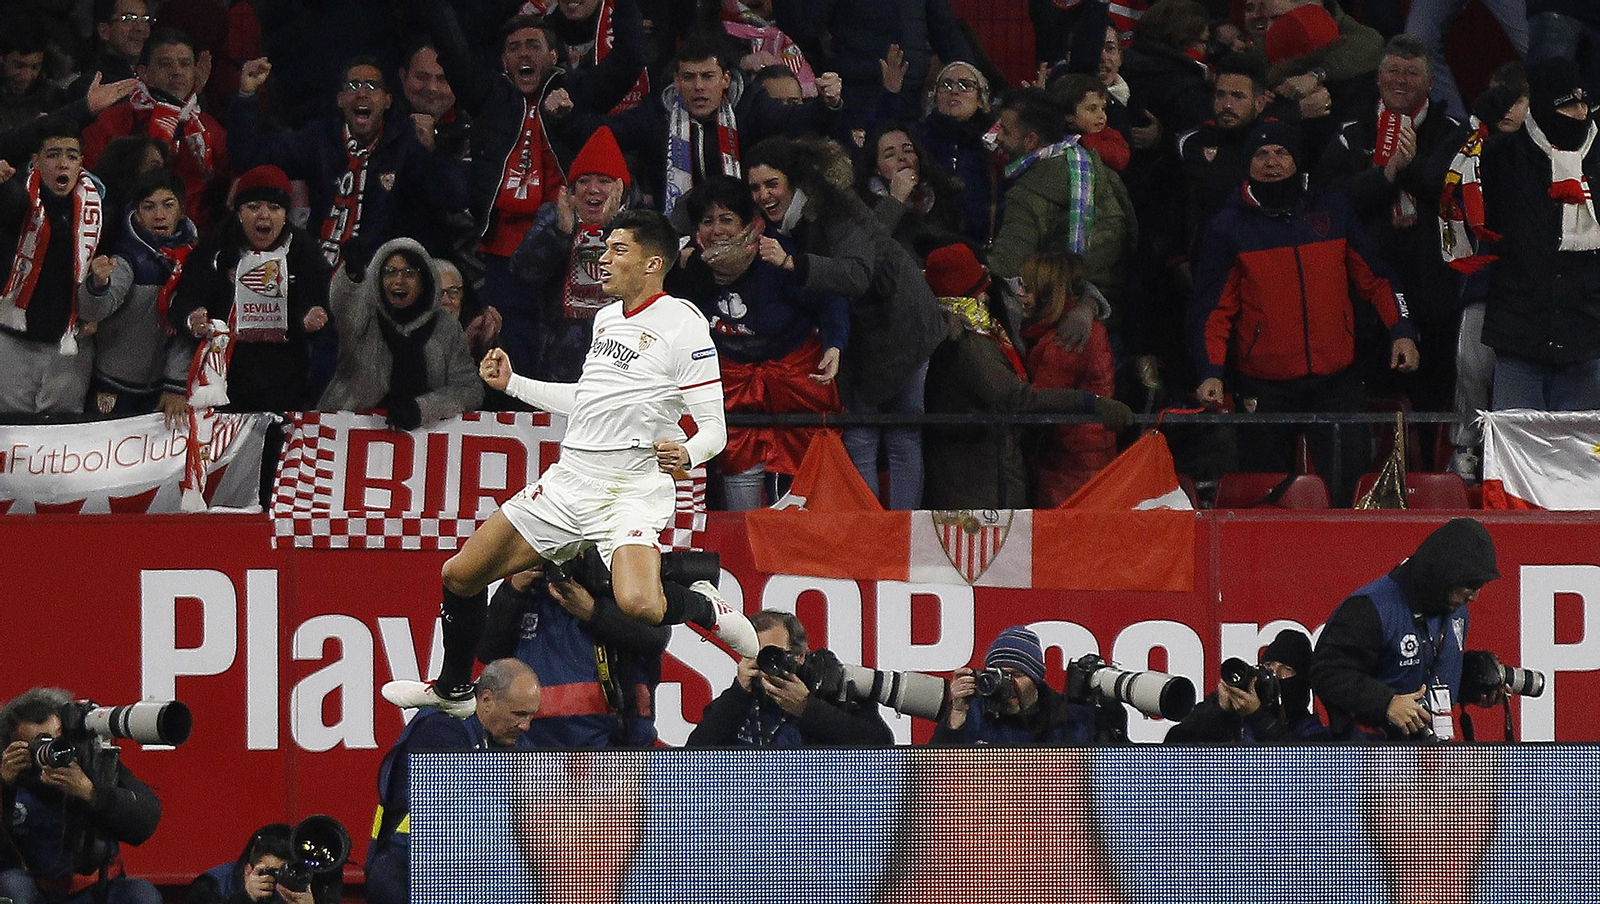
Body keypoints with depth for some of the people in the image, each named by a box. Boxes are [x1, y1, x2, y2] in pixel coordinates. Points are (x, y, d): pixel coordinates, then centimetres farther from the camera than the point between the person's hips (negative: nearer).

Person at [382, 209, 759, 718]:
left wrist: (686, 455, -31)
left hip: (631, 490, -8)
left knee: (639, 606, -34)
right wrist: (512, 384, 27)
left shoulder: (682, 324, -10)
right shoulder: (607, 318, 15)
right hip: (568, 481, 8)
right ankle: (453, 690, 32)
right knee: (459, 577, 9)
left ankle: (705, 608, 1)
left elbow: (714, 427, -11)